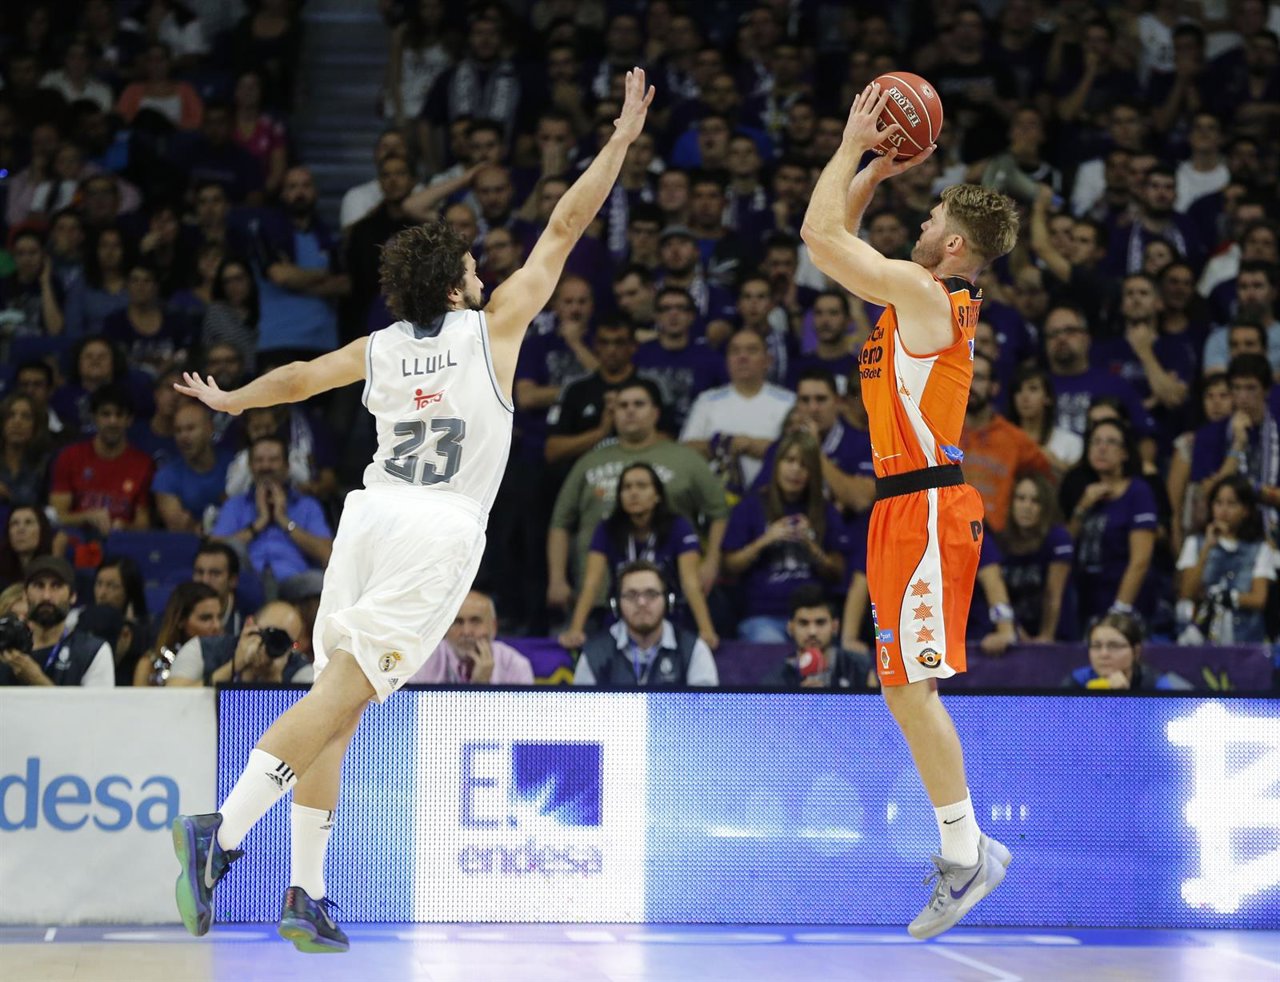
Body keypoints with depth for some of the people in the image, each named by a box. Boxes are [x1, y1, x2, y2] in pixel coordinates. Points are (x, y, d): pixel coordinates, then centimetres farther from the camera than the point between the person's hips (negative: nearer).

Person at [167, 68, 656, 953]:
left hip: (371, 514, 6)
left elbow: (300, 376, 30)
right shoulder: (492, 327, 5)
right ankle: (224, 831, -27)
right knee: (341, 693, -13)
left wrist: (229, 400, 49)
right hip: (441, 529, -6)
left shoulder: (380, 348, 15)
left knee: (337, 702, 6)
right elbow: (564, 229, 8)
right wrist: (622, 139, 13)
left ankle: (308, 895, 2)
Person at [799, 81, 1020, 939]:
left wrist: (855, 145, -4)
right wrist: (876, 168, 16)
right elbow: (837, 233, 25)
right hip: (912, 504, 10)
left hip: (925, 507, -10)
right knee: (910, 686, 11)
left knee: (909, 684, -11)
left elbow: (820, 233, -13)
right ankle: (964, 846, 14)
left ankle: (969, 852, -9)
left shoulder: (923, 292, -13)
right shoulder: (923, 293, 14)